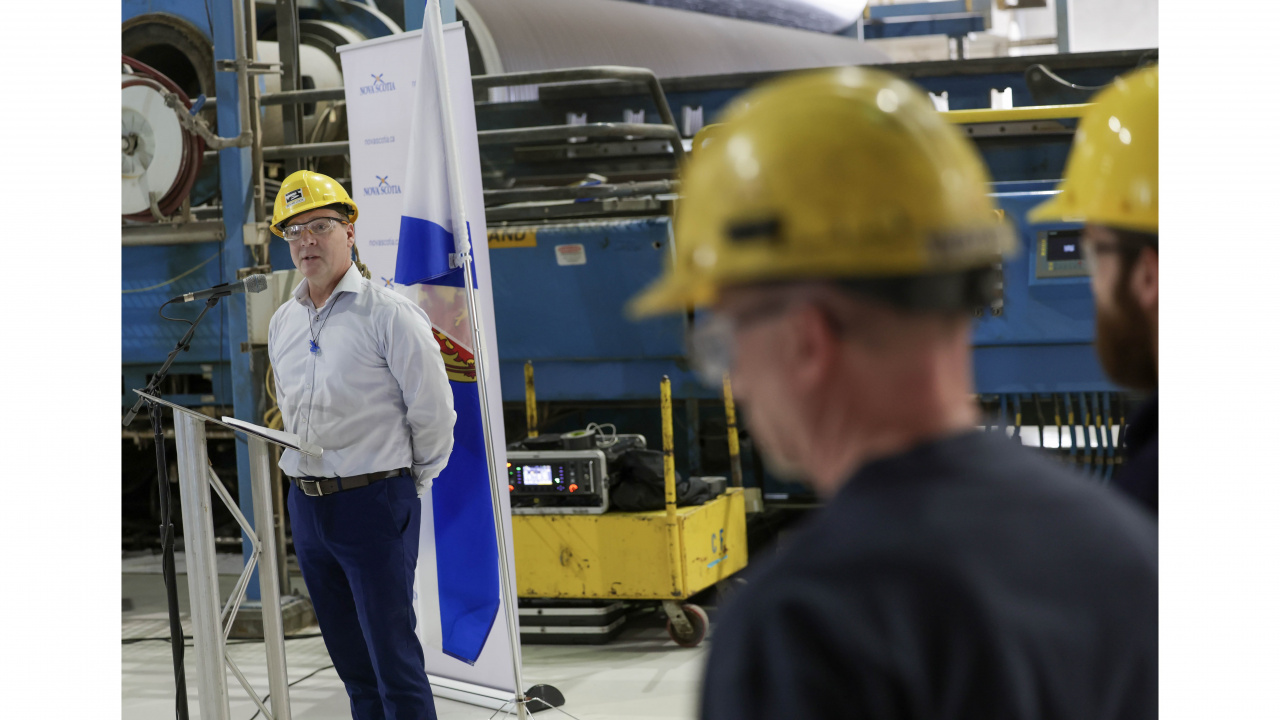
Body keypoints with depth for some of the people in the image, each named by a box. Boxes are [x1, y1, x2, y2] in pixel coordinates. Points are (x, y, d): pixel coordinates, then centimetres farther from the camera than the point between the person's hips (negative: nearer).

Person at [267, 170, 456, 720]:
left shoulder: (389, 315, -10)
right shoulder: (282, 323, 10)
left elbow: (433, 412, -8)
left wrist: (410, 483, 2)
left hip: (375, 503, -6)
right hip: (306, 504, 7)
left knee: (394, 660, -5)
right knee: (349, 657, 13)